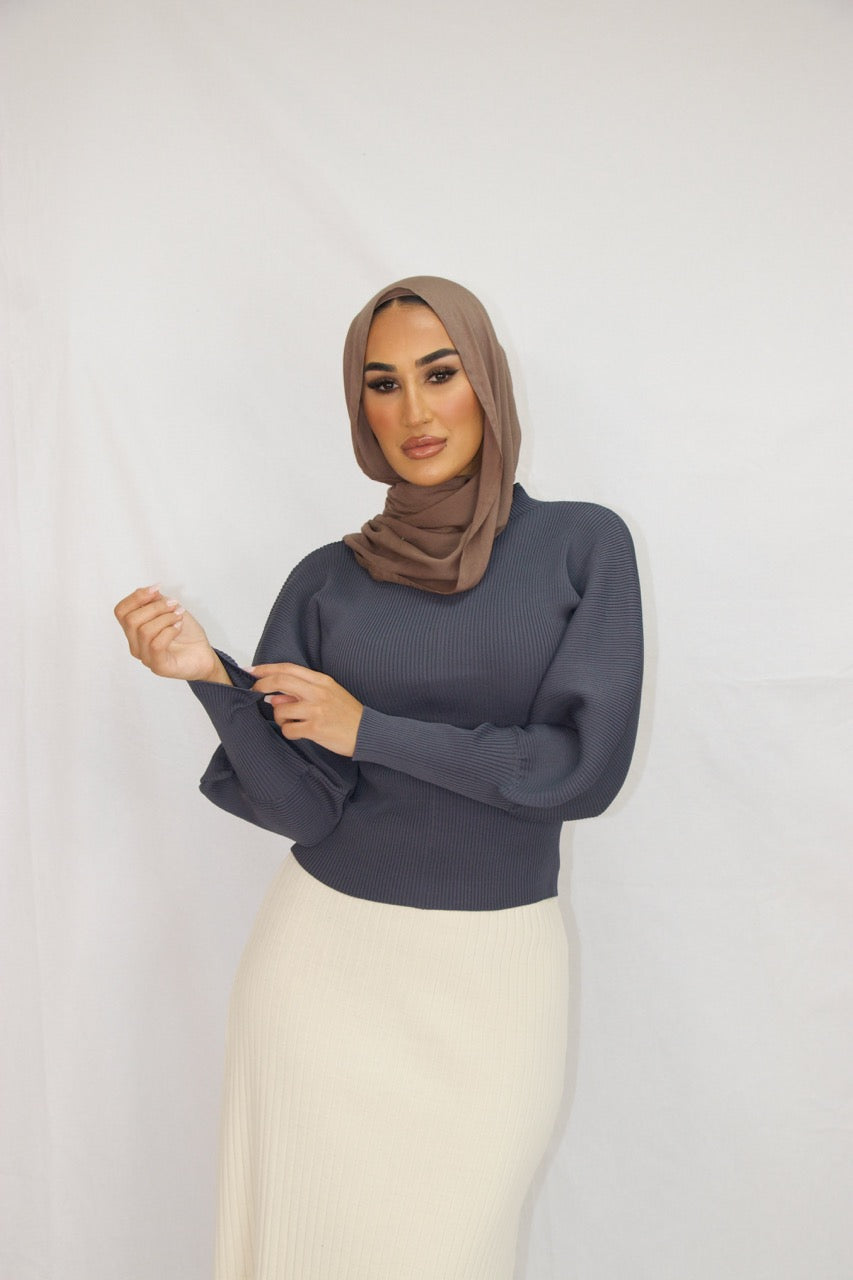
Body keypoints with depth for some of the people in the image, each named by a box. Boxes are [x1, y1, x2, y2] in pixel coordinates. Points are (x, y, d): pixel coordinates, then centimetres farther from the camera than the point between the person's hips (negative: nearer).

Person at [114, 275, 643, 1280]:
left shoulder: (582, 544, -4)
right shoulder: (327, 581, 1)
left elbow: (586, 764, -13)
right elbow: (300, 807, -5)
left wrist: (369, 730, -10)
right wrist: (210, 676, -20)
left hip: (493, 967, -1)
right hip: (326, 947, 2)